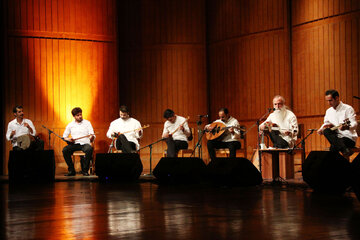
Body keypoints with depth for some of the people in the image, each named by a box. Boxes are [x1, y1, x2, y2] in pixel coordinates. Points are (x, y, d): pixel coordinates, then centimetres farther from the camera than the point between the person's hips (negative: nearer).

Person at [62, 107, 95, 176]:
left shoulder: (87, 123, 7)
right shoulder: (70, 125, 11)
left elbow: (92, 135, -1)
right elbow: (64, 137, 16)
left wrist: (92, 137, -26)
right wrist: (68, 139, -8)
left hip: (85, 144, -2)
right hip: (74, 144, 2)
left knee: (89, 149, -37)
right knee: (65, 150, -28)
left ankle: (85, 170, -22)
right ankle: (71, 170, -16)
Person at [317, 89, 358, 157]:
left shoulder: (348, 108, -7)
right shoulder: (329, 111, 15)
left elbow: (354, 124, -17)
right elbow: (326, 123, 26)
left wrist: (346, 127, -41)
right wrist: (321, 128, 2)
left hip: (349, 137, -6)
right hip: (337, 137, 6)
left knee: (333, 147, -35)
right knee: (326, 131, -29)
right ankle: (345, 150, -42)